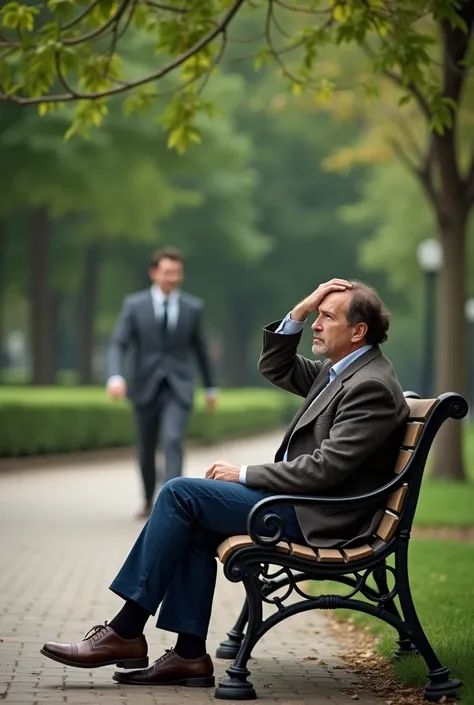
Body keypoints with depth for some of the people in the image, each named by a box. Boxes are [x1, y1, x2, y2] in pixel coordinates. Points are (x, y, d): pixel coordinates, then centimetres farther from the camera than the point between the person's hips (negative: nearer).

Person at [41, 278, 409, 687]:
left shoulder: (372, 386, -17)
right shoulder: (342, 370, 14)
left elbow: (323, 469, -23)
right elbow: (275, 369, 24)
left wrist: (244, 475, -14)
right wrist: (299, 312, 7)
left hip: (318, 519, -10)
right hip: (302, 500, 10)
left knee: (180, 493, -13)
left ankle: (126, 633, -10)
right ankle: (190, 654, -2)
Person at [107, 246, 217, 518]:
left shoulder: (193, 307, 1)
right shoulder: (134, 305, -3)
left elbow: (200, 348, 12)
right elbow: (118, 345, -7)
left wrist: (211, 387, 18)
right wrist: (116, 377, -25)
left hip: (178, 388, -1)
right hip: (145, 387, 1)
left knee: (173, 441, -21)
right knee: (147, 450, 12)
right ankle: (149, 500, 35)